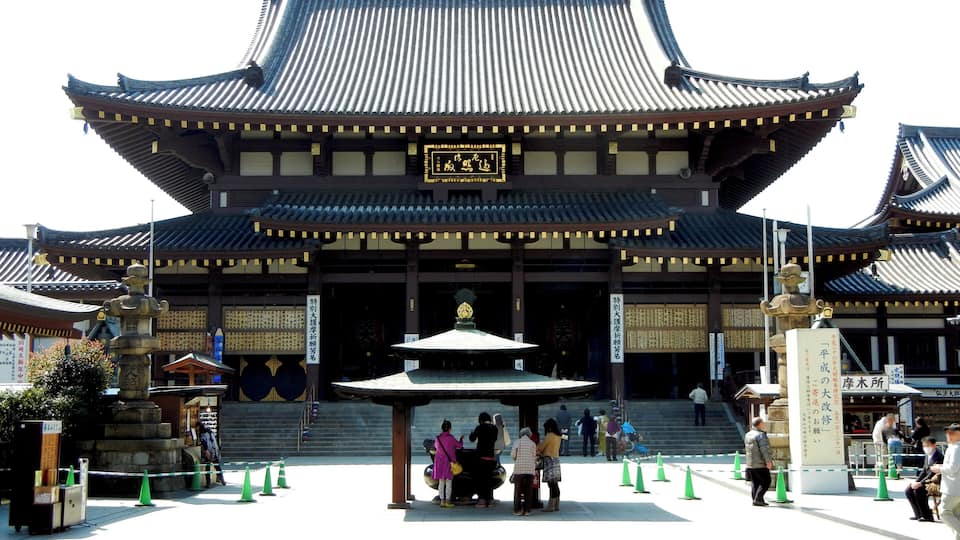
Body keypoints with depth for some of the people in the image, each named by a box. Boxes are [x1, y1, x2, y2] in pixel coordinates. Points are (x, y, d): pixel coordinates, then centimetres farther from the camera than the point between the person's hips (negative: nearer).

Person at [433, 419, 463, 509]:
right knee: (449, 483, 0)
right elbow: (459, 445, 0)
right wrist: (461, 439, 20)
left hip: (440, 461, 4)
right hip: (449, 461, -4)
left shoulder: (437, 438, -1)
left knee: (441, 482, 8)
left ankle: (442, 501, 7)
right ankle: (448, 502, -1)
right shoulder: (451, 438, -14)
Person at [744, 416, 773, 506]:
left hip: (750, 465, 8)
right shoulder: (760, 435, -13)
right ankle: (758, 499, -9)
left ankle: (755, 500, 8)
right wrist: (768, 461, -22)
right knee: (766, 482, -1)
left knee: (756, 483, 11)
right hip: (760, 464, -8)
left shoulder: (748, 435, 13)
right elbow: (764, 449, -21)